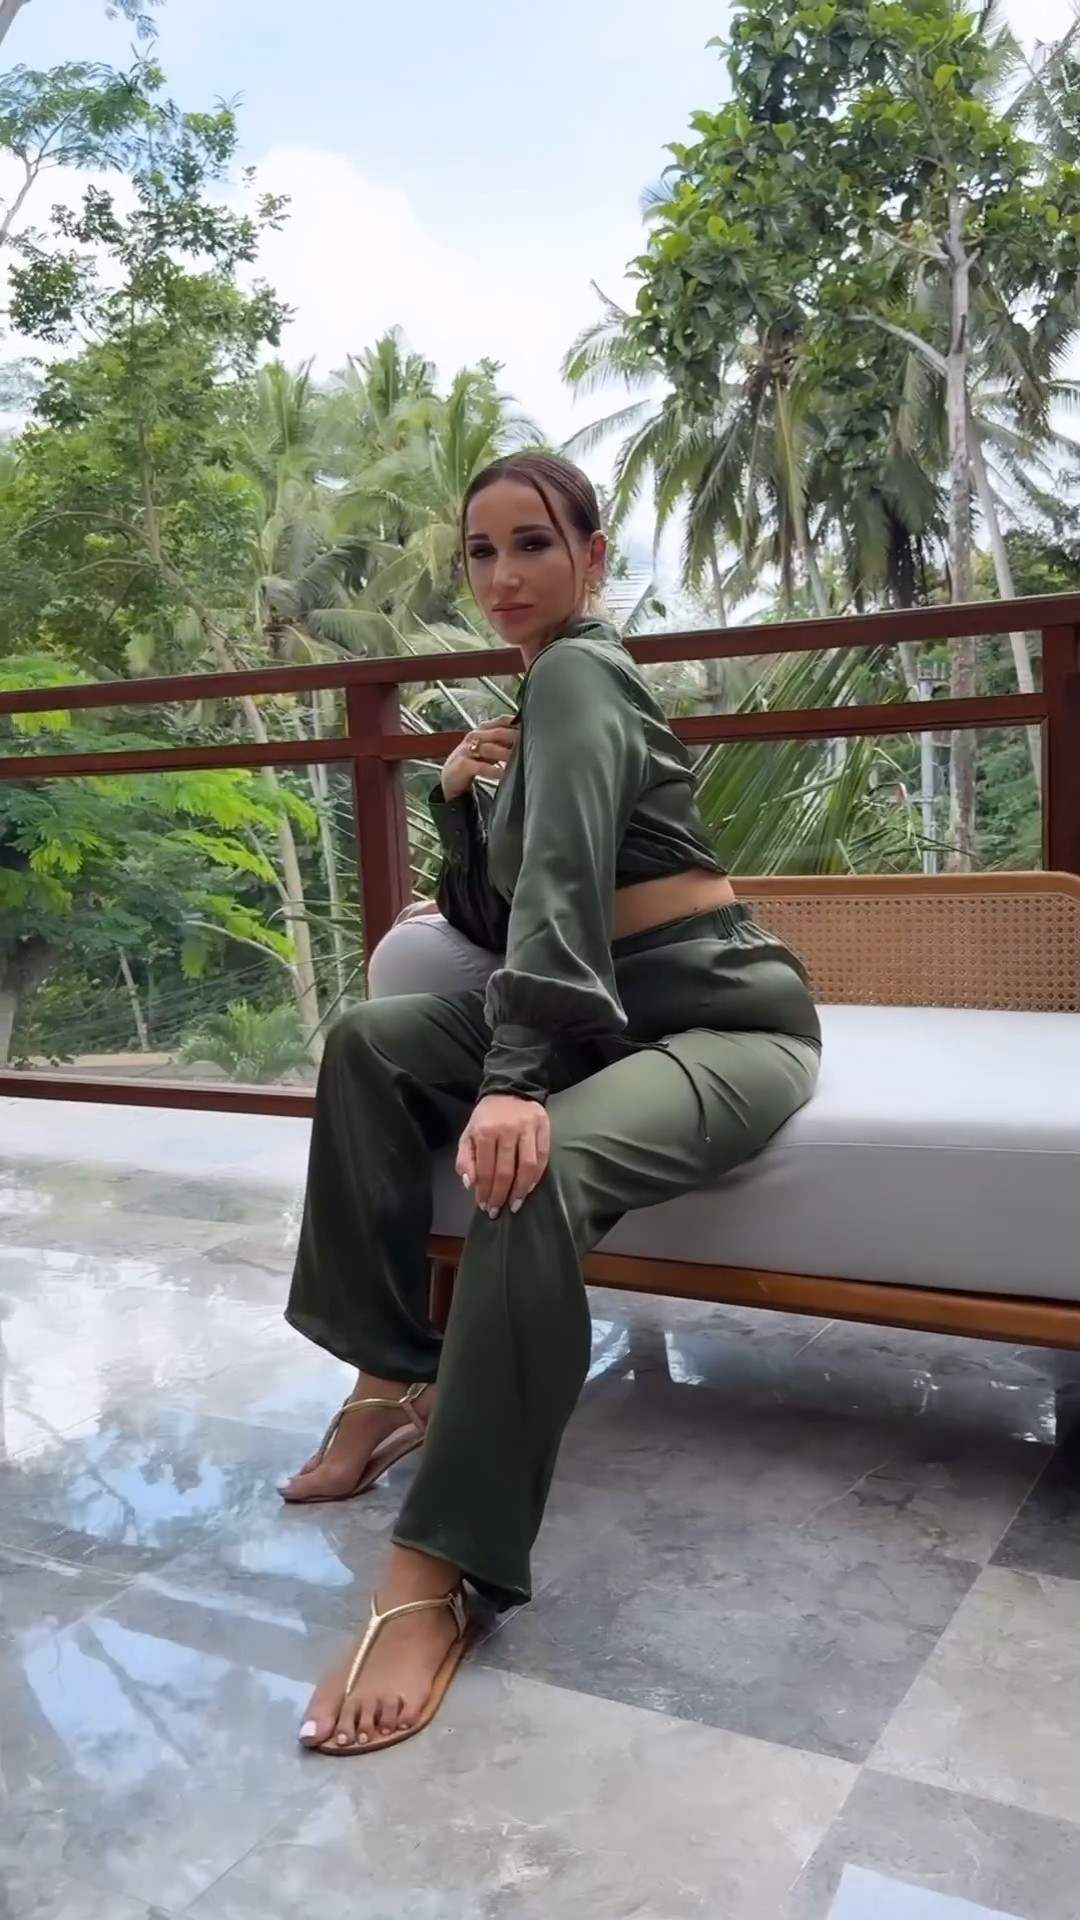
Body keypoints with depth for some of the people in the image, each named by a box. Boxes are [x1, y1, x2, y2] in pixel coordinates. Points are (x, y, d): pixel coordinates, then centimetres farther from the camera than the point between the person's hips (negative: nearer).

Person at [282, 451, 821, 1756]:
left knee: (534, 1168, -36)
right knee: (371, 1043, -4)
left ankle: (437, 1574, -32)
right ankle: (395, 1379, -4)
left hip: (729, 1020, -9)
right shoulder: (545, 693, 18)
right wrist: (458, 799, 1)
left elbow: (565, 880, -28)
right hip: (616, 1013, 9)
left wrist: (515, 1079, -38)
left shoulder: (577, 670, -10)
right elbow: (502, 920, 17)